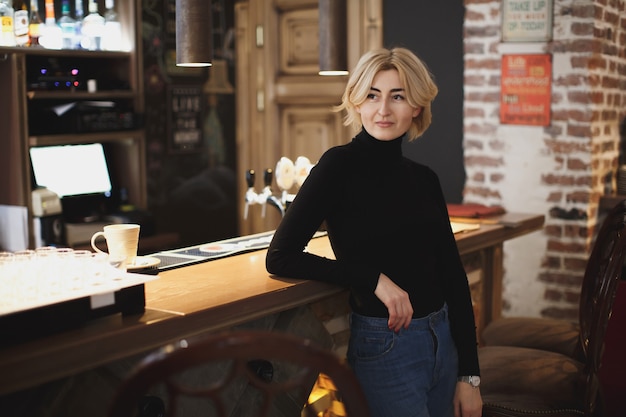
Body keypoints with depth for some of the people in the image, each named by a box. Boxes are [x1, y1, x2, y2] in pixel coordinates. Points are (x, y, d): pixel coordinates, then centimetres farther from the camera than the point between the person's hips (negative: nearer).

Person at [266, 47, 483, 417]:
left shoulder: (424, 179, 5)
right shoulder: (340, 165, -10)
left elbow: (453, 275, 7)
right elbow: (280, 258, -15)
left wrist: (469, 375, 4)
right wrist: (374, 280, -20)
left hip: (443, 341, 6)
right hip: (385, 349, -6)